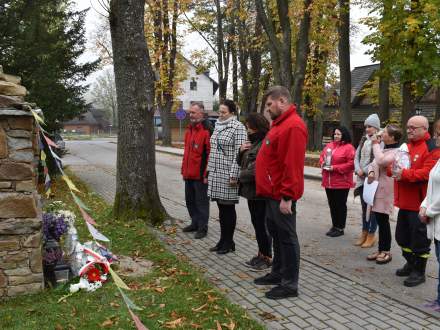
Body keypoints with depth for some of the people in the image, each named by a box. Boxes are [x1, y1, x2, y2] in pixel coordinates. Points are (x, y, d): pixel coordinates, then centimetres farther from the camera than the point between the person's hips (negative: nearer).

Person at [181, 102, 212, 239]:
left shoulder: (207, 130, -14)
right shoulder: (189, 129, 13)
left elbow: (210, 153, -18)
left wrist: (206, 174, -19)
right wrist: (184, 169, 17)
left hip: (200, 174, -9)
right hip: (189, 174, 9)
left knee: (201, 201, 2)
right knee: (190, 200, 16)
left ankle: (202, 227, 11)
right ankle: (195, 223, 30)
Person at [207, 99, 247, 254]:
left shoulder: (238, 127, -9)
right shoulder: (218, 126, 15)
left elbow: (239, 153, -15)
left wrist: (234, 175, -19)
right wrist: (209, 170, 15)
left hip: (228, 175, -7)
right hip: (216, 174, 7)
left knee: (228, 208, 2)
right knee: (221, 208, 12)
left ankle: (229, 242, 14)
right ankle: (223, 240, 22)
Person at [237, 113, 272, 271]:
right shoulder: (253, 142, 13)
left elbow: (257, 169, -23)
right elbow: (241, 163, 20)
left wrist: (241, 176, -8)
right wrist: (241, 151, -1)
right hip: (251, 190, 9)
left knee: (262, 223, 0)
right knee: (256, 222, 16)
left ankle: (267, 257, 13)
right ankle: (261, 253, 28)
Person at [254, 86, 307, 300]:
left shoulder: (293, 126, -18)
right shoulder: (280, 123, 15)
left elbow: (293, 165, -24)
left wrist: (287, 197, -24)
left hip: (281, 195, -10)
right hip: (272, 193, 10)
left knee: (286, 237, -2)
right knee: (276, 234, 18)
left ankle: (290, 284, 8)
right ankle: (278, 273, 31)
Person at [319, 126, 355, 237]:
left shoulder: (349, 147, -10)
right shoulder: (329, 145, 12)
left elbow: (351, 164, -16)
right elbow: (322, 156, 21)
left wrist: (335, 168, -20)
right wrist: (322, 163, -3)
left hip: (341, 182, -7)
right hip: (328, 181, 7)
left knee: (340, 205, 2)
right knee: (332, 204, 13)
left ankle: (340, 228, 11)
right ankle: (334, 226, 24)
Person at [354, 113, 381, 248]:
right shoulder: (363, 140, 13)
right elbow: (357, 156, 13)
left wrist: (365, 171, -13)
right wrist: (358, 170, -3)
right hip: (362, 179, 7)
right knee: (364, 206, 14)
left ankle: (371, 235, 9)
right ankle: (364, 233, 23)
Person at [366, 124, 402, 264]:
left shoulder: (397, 152, -13)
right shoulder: (384, 149, 17)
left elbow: (381, 161, -28)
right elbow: (373, 163, 21)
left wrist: (375, 144, -16)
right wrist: (371, 172, -3)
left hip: (386, 190, -8)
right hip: (377, 189, 8)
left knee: (383, 220, -2)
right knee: (379, 219, 12)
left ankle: (386, 251, 10)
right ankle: (381, 249, 21)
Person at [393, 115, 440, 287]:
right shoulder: (407, 145, 14)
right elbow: (397, 163, 20)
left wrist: (404, 174, -25)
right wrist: (394, 170, -3)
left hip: (419, 203, -8)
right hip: (405, 201, 8)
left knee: (419, 238, 2)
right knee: (402, 236, 17)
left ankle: (419, 272, 16)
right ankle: (411, 263, 35)